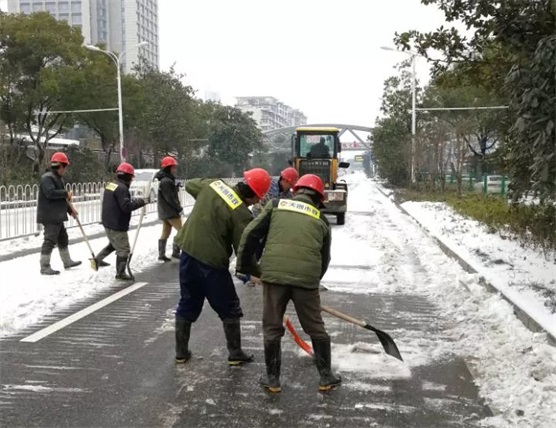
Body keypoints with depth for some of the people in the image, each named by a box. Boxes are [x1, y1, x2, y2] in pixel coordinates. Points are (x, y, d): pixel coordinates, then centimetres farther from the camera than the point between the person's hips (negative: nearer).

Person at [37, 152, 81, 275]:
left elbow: (61, 198, 24)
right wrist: (66, 193, -19)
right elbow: (50, 193, -30)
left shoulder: (58, 178, 18)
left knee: (63, 238, 19)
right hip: (49, 217, -11)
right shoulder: (47, 178, -15)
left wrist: (70, 210, 18)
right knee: (50, 240, -8)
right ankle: (45, 267, -2)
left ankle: (67, 261, 31)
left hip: (57, 216, 11)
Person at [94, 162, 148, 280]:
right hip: (117, 225, -10)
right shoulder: (122, 188, -21)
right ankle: (120, 273, 9)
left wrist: (135, 201, 14)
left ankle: (98, 259, 29)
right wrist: (142, 202, -21)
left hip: (108, 222, 10)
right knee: (123, 249, 2)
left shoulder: (110, 185, 10)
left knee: (114, 244, 30)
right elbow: (126, 206, -27)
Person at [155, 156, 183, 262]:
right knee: (181, 230, -3)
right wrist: (179, 208, -15)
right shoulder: (166, 181, -19)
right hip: (171, 211, -10)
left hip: (164, 211, 10)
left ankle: (161, 254, 14)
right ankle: (175, 252, -2)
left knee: (165, 232, 12)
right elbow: (170, 198, -21)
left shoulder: (164, 180, 14)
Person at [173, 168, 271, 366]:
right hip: (212, 262, -6)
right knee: (229, 309, 12)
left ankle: (181, 352, 29)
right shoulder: (243, 214, -16)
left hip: (188, 253, 6)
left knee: (187, 305, 20)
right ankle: (235, 354, 20)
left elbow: (189, 185, 21)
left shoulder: (212, 184, 1)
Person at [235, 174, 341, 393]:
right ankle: (326, 377, 26)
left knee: (272, 328, 14)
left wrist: (244, 265, 17)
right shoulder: (321, 220, 16)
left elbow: (251, 234, 6)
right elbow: (324, 259, 19)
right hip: (307, 277, 1)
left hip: (273, 274, 0)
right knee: (315, 328, 16)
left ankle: (272, 378, 23)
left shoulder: (276, 205, 12)